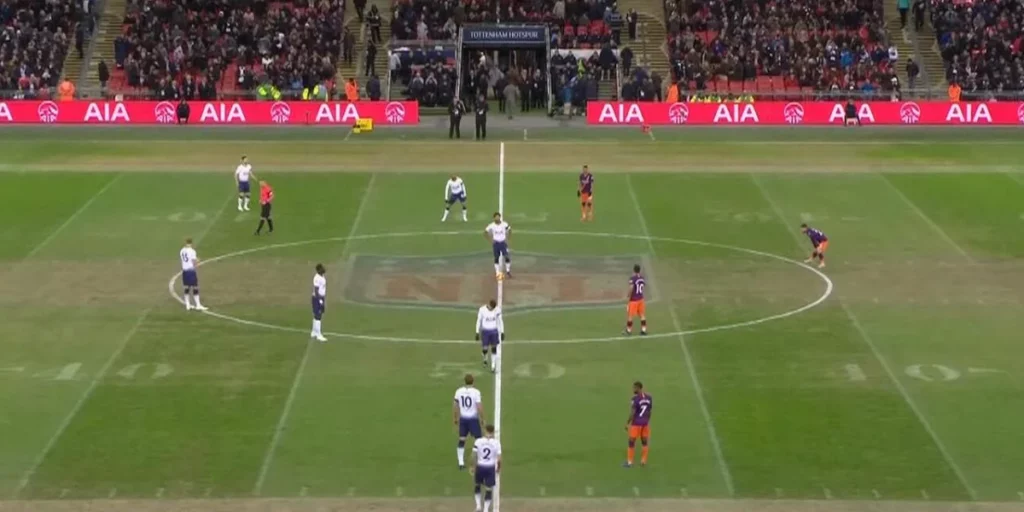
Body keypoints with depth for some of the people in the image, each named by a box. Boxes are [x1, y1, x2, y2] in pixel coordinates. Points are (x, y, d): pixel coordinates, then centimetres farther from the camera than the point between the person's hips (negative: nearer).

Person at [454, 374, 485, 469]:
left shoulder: (459, 391, -3)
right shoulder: (476, 392, -16)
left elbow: (455, 406, 3)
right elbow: (479, 407, -17)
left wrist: (455, 418, 15)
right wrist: (482, 418, -2)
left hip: (463, 418, 4)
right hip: (473, 418, -4)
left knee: (461, 440, 13)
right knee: (478, 440, 8)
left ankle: (461, 463, 13)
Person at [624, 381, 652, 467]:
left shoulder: (635, 399, -17)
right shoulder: (649, 398, 4)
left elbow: (632, 413, -18)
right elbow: (649, 412, 10)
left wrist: (627, 423, -9)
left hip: (636, 423, -6)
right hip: (645, 423, 6)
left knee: (631, 442, 3)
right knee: (644, 442, 14)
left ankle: (629, 462, 5)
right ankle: (643, 461, 15)